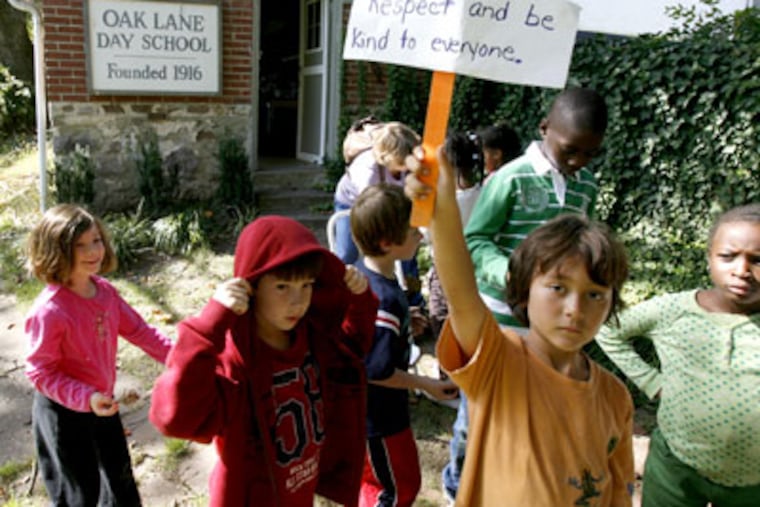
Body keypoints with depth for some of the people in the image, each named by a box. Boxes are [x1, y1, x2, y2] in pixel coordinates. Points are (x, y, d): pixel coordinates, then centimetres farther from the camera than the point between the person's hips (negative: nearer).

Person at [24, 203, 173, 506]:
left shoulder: (105, 291, -8)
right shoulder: (49, 311, -29)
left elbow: (137, 330, 1)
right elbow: (40, 372, -24)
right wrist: (85, 399, -33)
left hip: (102, 402, 7)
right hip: (63, 411, -7)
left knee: (120, 473, 27)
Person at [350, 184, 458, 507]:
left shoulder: (361, 272, -4)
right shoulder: (384, 299, -32)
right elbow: (378, 370, -29)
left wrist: (403, 324, 10)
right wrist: (426, 384, -17)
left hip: (357, 406, 9)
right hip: (378, 415, -9)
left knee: (373, 479, 29)